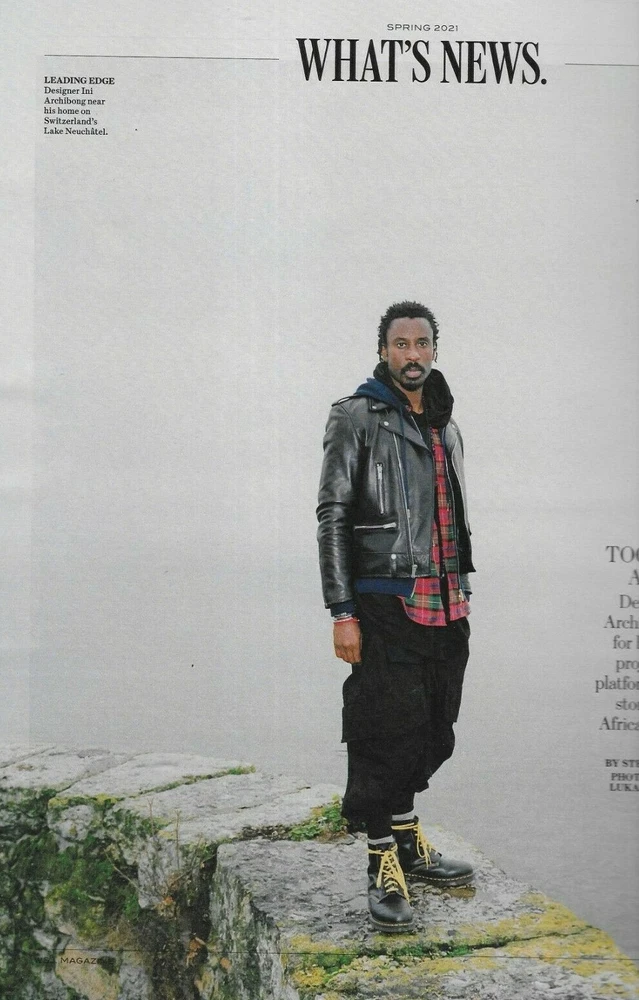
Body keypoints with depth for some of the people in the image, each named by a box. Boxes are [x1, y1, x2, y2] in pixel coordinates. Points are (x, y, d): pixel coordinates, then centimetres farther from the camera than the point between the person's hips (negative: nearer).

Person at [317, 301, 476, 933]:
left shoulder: (445, 427, 17)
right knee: (386, 734, -4)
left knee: (428, 733, 13)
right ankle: (383, 869, 7)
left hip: (444, 610, 7)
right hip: (386, 607, -6)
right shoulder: (358, 416, -3)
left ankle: (410, 846, 28)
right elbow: (332, 516, -8)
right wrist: (342, 612, -14)